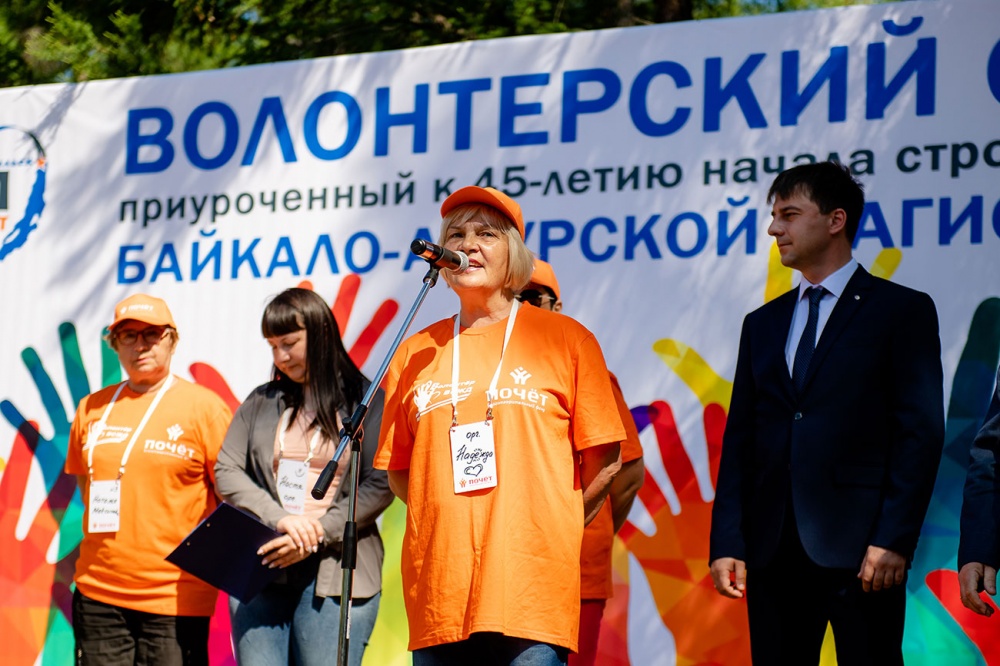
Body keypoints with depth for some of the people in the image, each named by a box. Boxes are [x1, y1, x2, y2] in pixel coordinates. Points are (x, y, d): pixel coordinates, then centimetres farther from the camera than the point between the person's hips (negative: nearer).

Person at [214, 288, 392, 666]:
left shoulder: (365, 400, 4)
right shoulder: (260, 403, 16)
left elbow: (380, 485, -5)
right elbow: (227, 472, 8)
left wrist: (317, 534, -14)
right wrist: (280, 519, -9)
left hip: (337, 575, -4)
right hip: (259, 570, 4)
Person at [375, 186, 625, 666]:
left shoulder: (566, 339, 6)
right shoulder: (415, 353, 13)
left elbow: (604, 460, 6)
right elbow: (398, 472, 17)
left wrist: (549, 529, 6)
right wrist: (449, 521, 9)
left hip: (532, 588, -2)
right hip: (437, 591, 3)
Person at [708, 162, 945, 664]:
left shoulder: (903, 311, 3)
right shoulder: (763, 324, 18)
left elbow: (921, 433, -4)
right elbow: (739, 439, 14)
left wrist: (893, 539, -13)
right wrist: (726, 543, 4)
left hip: (859, 548, -5)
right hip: (773, 548, 5)